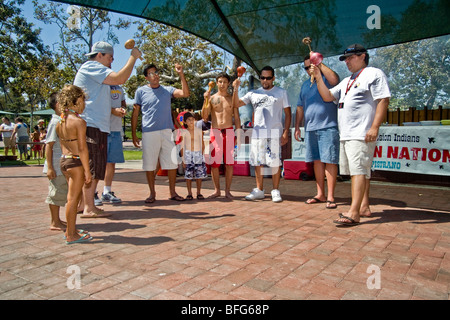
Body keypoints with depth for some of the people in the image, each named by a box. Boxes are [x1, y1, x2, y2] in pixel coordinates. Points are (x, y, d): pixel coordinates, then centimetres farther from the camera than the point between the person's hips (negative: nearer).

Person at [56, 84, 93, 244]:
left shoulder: (60, 122, 10)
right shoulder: (79, 122, -15)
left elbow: (63, 145, 14)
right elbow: (82, 148, -17)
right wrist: (87, 170, -14)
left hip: (63, 160, 8)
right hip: (76, 161, -8)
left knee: (75, 196, 18)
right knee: (73, 198, -1)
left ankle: (71, 230, 29)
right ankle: (71, 235, 9)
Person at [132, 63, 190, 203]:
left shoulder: (168, 90, 11)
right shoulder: (141, 91, 7)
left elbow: (185, 93, -4)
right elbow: (135, 114, 7)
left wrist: (181, 74, -11)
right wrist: (134, 134, 2)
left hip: (166, 131, 2)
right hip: (149, 133, -1)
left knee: (172, 163, 2)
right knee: (149, 164, 3)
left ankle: (172, 192, 15)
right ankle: (152, 193, 16)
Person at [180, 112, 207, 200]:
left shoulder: (199, 131, 5)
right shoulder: (183, 132, 2)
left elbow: (202, 145, 10)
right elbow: (182, 147, 3)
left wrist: (201, 155, 2)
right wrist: (183, 160, -1)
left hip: (198, 154, 1)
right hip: (188, 154, -1)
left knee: (199, 175, 1)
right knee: (188, 176, 0)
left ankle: (199, 193, 12)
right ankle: (189, 193, 10)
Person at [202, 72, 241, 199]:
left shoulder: (232, 98, 11)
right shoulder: (211, 98, 9)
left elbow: (236, 118, 10)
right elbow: (204, 117, 1)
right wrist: (206, 100, -10)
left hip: (229, 132, 0)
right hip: (215, 132, 0)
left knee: (229, 163, -2)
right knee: (214, 163, -1)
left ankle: (227, 190, 8)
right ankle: (217, 190, 11)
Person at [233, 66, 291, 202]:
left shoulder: (281, 92, 8)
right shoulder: (253, 94, 13)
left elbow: (288, 114, 5)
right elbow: (236, 104, 7)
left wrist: (286, 132, -6)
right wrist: (236, 89, -9)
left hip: (275, 133, -3)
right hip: (257, 133, 3)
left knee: (275, 162, -4)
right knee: (257, 162, 6)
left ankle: (275, 191, 8)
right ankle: (259, 190, 18)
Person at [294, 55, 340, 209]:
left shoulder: (326, 79, 3)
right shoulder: (305, 85, 21)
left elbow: (335, 79, -23)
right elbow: (300, 107, 22)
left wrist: (320, 64, -12)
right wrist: (297, 126, 15)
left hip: (328, 127, -6)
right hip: (310, 129, 6)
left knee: (329, 161, -6)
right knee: (317, 161, 9)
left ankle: (330, 197, -1)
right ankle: (320, 194, 18)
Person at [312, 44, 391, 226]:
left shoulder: (374, 74, 1)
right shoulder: (346, 81, 26)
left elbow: (383, 100, -9)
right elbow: (328, 97, 20)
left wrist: (375, 127, -19)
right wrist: (318, 77, 9)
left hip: (362, 135, -9)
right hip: (346, 135, 9)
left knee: (359, 170, -15)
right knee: (360, 171, 11)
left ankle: (354, 213, -18)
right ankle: (364, 207, 18)